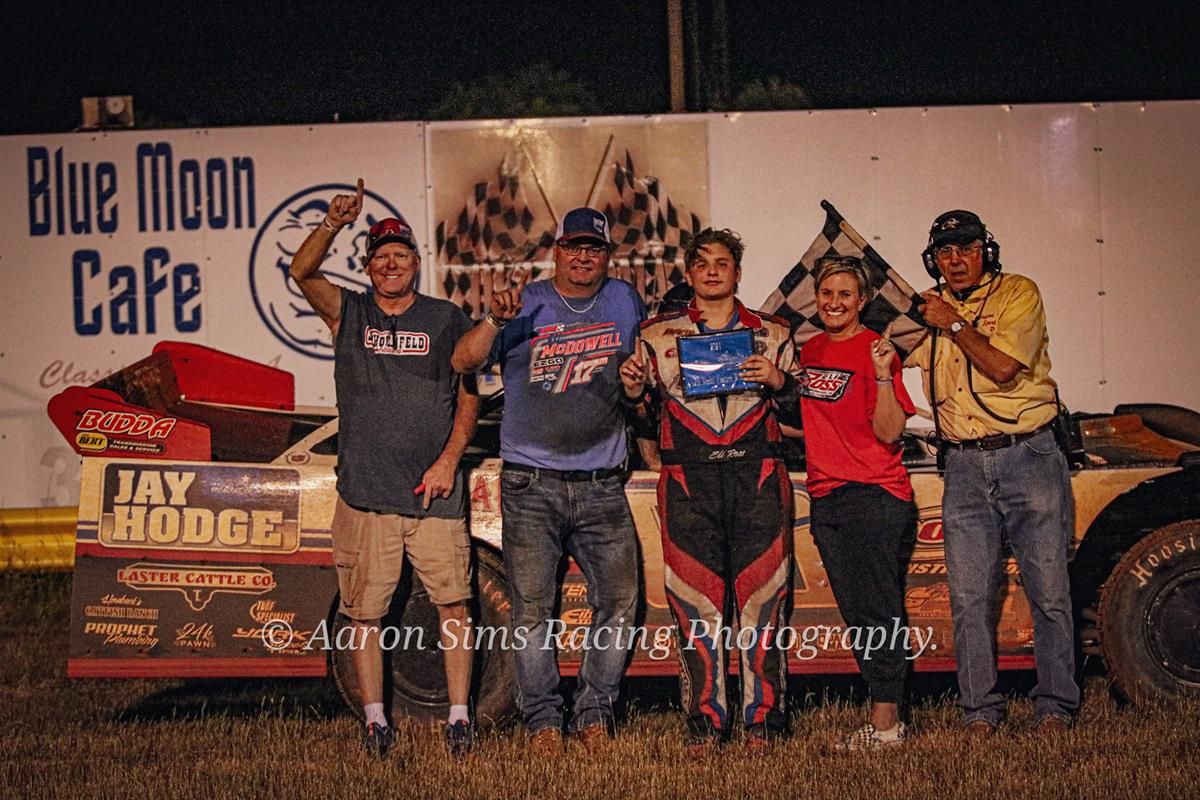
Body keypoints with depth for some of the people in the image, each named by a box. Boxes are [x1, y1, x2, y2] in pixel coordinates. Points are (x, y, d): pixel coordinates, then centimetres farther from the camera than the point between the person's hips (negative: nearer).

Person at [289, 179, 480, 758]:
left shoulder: (447, 320, 8)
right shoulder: (348, 314, 8)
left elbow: (469, 396, 9)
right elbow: (302, 273, -9)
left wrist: (449, 459, -4)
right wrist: (333, 223, -25)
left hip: (432, 492, 0)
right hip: (364, 495, 1)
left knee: (453, 602, -2)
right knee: (364, 612, 4)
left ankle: (459, 715, 7)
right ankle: (375, 718, 15)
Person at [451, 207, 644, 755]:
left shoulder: (624, 301, 9)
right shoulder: (526, 305, 0)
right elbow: (463, 362, -13)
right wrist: (494, 321, -29)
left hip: (602, 484, 3)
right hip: (532, 483, -2)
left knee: (619, 600, 1)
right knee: (533, 608, -4)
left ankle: (594, 714, 14)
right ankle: (542, 720, 7)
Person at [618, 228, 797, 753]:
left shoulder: (772, 334, 14)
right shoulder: (657, 337, 15)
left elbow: (802, 411, 14)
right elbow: (646, 419, 17)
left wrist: (780, 382, -5)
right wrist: (633, 393, -3)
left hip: (758, 478, 0)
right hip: (689, 482, 0)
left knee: (761, 599, -3)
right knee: (695, 605, -2)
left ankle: (764, 718, 5)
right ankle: (705, 721, 5)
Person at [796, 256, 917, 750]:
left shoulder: (875, 350, -7)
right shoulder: (810, 350, 14)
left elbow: (889, 432, -14)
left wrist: (883, 375, -25)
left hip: (875, 495, -8)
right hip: (825, 496, 8)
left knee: (878, 608, -8)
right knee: (855, 612, 9)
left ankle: (885, 722, -6)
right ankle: (885, 718, 15)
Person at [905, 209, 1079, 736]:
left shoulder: (1018, 294, -1)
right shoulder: (926, 310, 14)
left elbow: (1002, 366, -14)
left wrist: (955, 323, -7)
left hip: (1029, 456, -4)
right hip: (965, 469, 4)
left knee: (1049, 591, -1)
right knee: (969, 598, 2)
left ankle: (1055, 706, 9)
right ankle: (979, 710, 10)